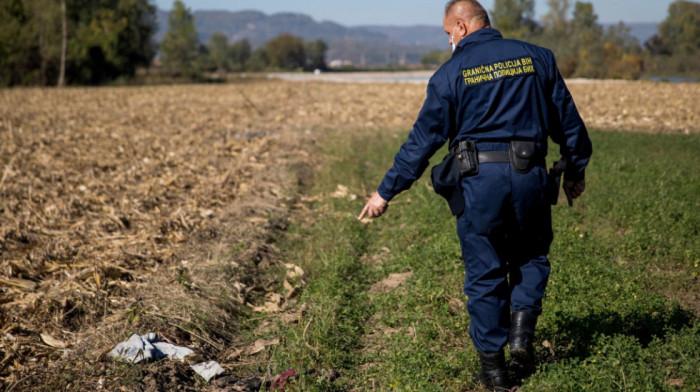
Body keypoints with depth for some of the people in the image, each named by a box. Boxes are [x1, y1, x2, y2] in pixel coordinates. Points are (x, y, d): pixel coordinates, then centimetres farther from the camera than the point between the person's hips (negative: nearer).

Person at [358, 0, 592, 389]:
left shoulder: (451, 73, 0)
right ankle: (522, 328, 4)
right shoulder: (537, 57, 9)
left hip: (478, 181, -2)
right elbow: (568, 119, 13)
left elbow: (423, 140, -2)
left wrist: (386, 191, 5)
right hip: (530, 176, 2)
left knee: (484, 272, 9)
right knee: (531, 255, 24)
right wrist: (576, 170, 26)